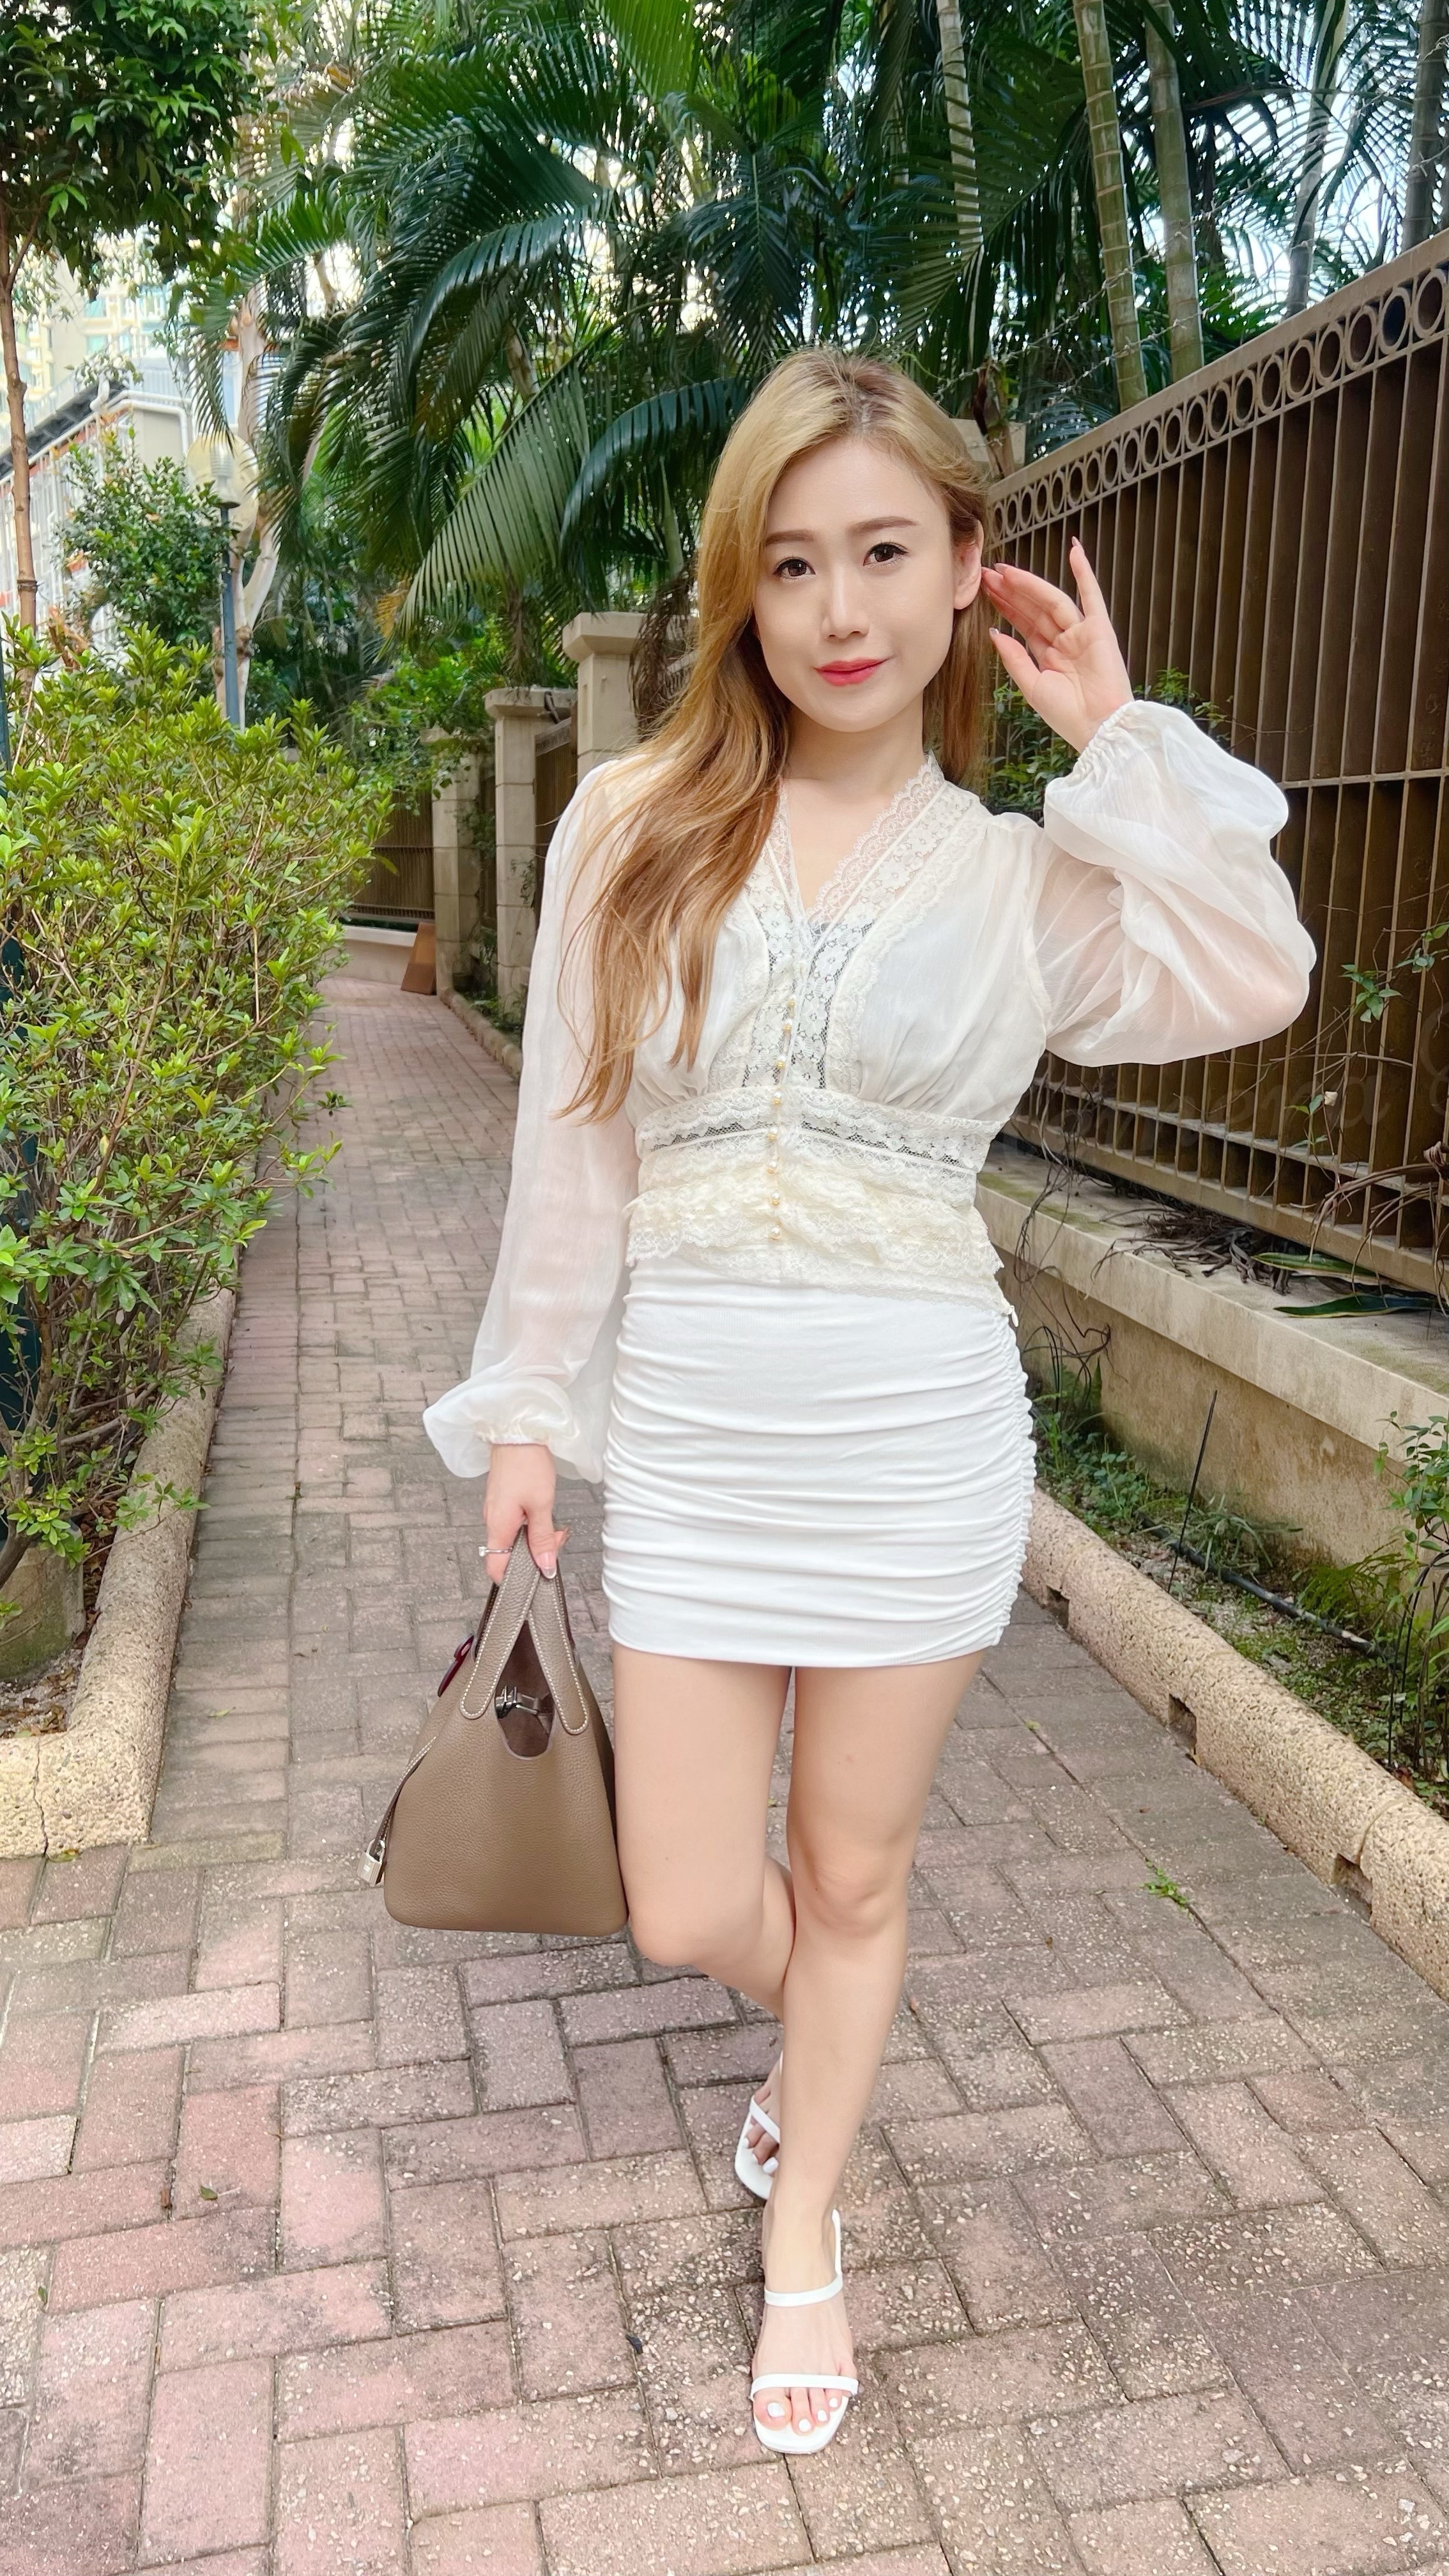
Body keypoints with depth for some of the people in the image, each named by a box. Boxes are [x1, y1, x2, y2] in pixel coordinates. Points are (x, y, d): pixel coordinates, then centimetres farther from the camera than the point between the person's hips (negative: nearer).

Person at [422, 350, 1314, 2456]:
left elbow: (1248, 984, -18)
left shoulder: (1016, 873, 0)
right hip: (688, 1437, 1)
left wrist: (1117, 737, -10)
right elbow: (571, 1149, 3)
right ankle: (823, 2044, 49)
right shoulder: (632, 828, 0)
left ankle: (805, 2238, 43)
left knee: (853, 1877, 15)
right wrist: (529, 1410, 5)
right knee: (691, 1915, 10)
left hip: (921, 1439, 0)